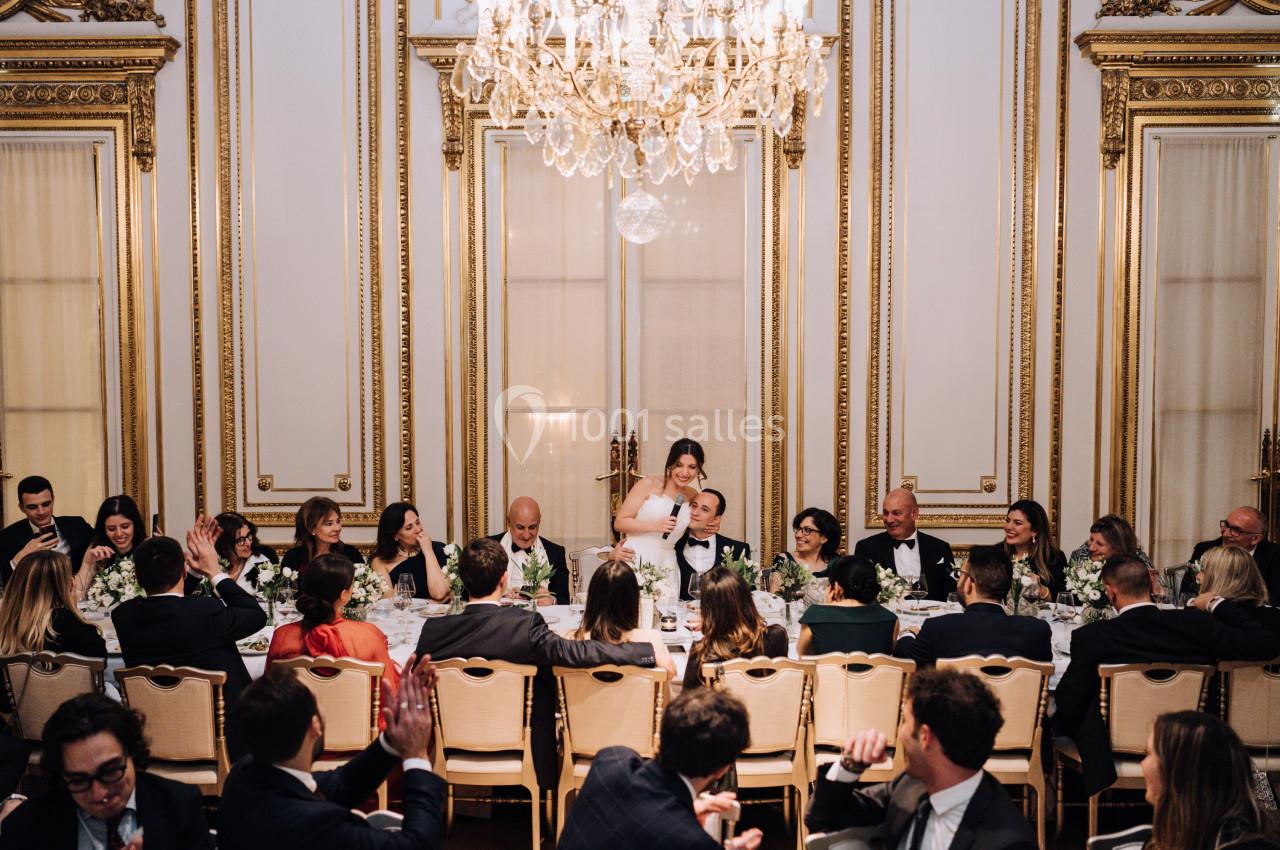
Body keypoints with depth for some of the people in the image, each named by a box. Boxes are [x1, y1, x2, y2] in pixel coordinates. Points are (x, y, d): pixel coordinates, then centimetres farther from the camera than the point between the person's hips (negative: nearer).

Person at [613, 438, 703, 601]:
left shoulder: (693, 497, 10)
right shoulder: (648, 485, -2)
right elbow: (619, 523, -6)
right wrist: (655, 526, -13)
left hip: (665, 567, 3)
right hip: (635, 560, -3)